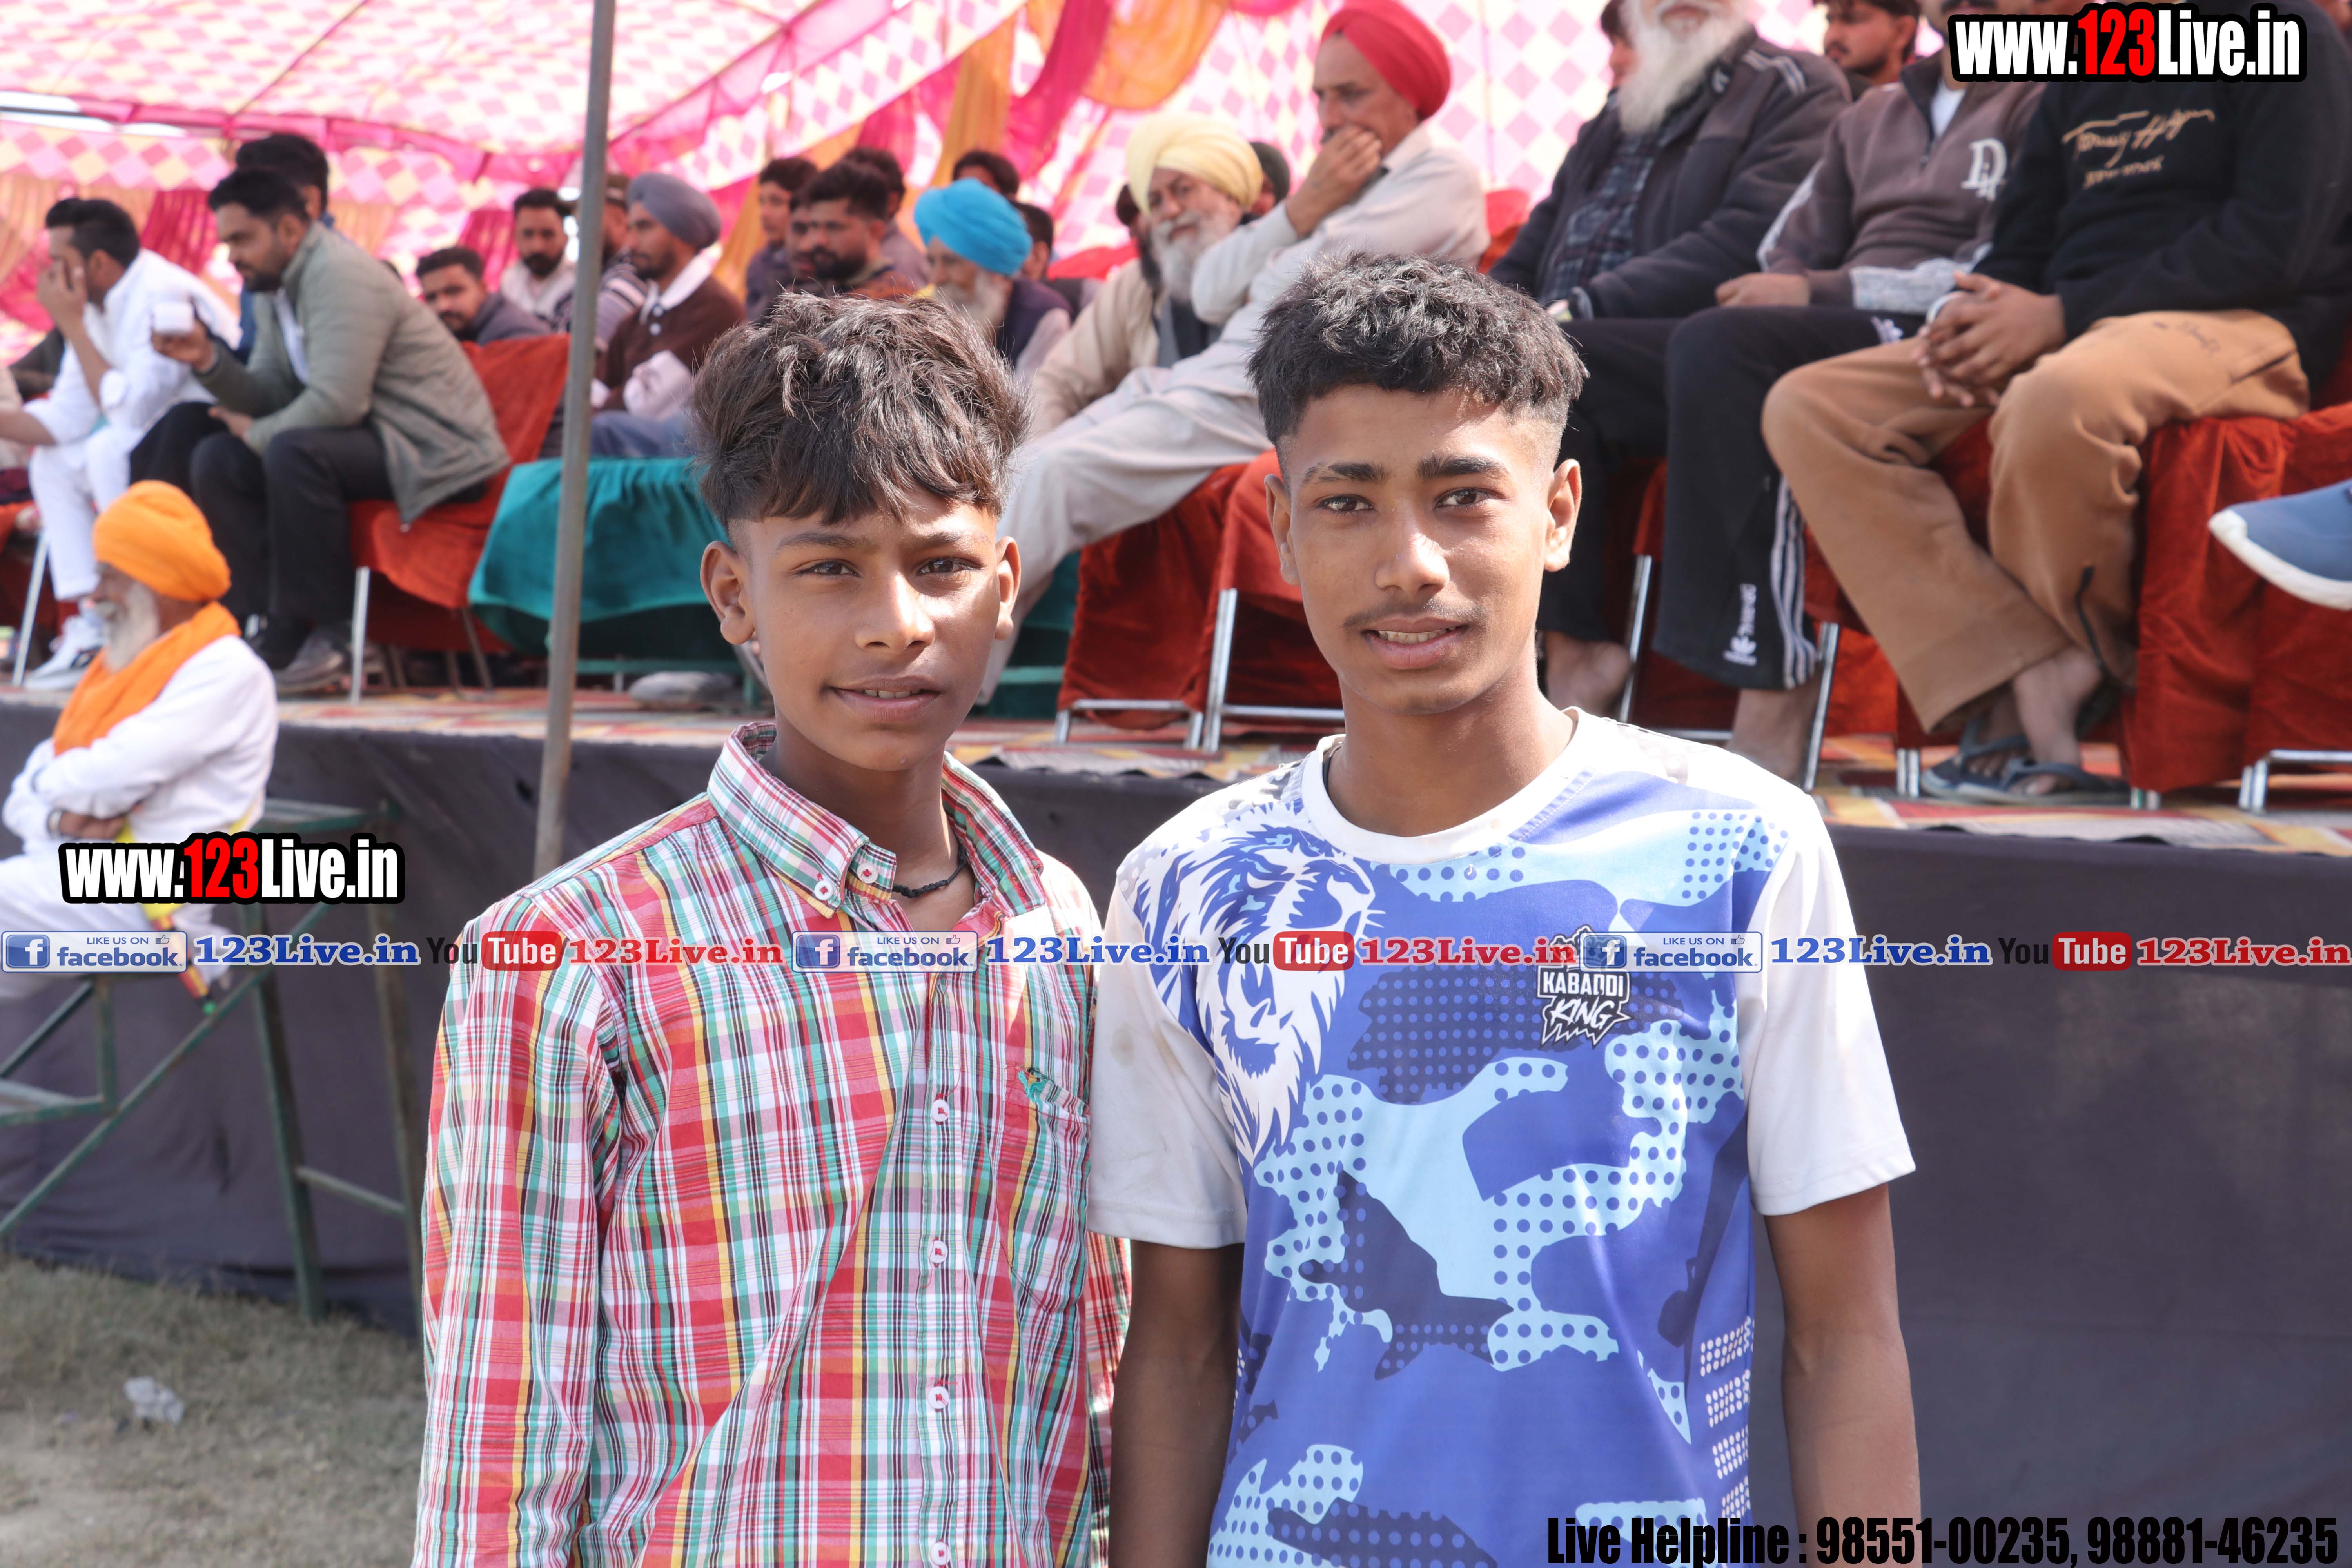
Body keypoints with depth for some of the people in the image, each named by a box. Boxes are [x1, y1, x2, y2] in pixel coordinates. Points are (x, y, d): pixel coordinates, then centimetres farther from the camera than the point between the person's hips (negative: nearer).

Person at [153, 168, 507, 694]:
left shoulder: (340, 274, -18)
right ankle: (278, 629, -4)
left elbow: (337, 401, -26)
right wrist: (209, 361, -7)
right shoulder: (276, 286, 13)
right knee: (215, 461, 2)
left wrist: (258, 433, -10)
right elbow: (271, 394, 10)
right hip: (373, 438, 10)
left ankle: (331, 635, -22)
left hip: (433, 448, -10)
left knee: (294, 451, -33)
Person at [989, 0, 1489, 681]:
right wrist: (1301, 210, 2)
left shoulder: (1445, 177, 0)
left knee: (1056, 476, -23)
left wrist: (1257, 287, 10)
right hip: (1208, 381, 9)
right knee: (1031, 472, -6)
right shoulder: (1338, 180, 25)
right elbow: (1209, 292, 14)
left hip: (1271, 405, -9)